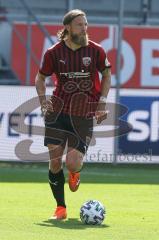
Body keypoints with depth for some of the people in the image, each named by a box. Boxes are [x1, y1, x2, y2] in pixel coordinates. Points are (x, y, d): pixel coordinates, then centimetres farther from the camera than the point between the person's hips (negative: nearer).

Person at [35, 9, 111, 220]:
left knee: (72, 163, -14)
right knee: (55, 160, -4)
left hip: (84, 114, -1)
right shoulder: (54, 52, -2)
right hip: (58, 110, 1)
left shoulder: (96, 51, -2)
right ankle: (60, 208, 12)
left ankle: (75, 173, 27)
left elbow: (106, 74, 13)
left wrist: (102, 102, 4)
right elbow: (40, 78, 12)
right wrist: (43, 100, -3)